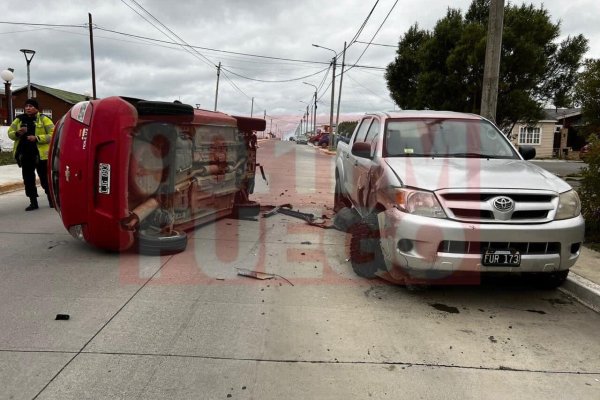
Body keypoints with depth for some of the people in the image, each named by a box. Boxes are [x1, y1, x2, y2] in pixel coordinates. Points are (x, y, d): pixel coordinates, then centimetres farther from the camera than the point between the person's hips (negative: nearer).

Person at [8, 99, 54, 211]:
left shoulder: (43, 119, -3)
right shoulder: (19, 119, 11)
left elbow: (52, 134, -10)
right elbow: (10, 132, 13)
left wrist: (37, 138, -20)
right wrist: (17, 133, -9)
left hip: (40, 154, -5)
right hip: (25, 154, 5)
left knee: (44, 178, 1)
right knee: (28, 179, 7)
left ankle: (51, 200, 15)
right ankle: (33, 202, 16)